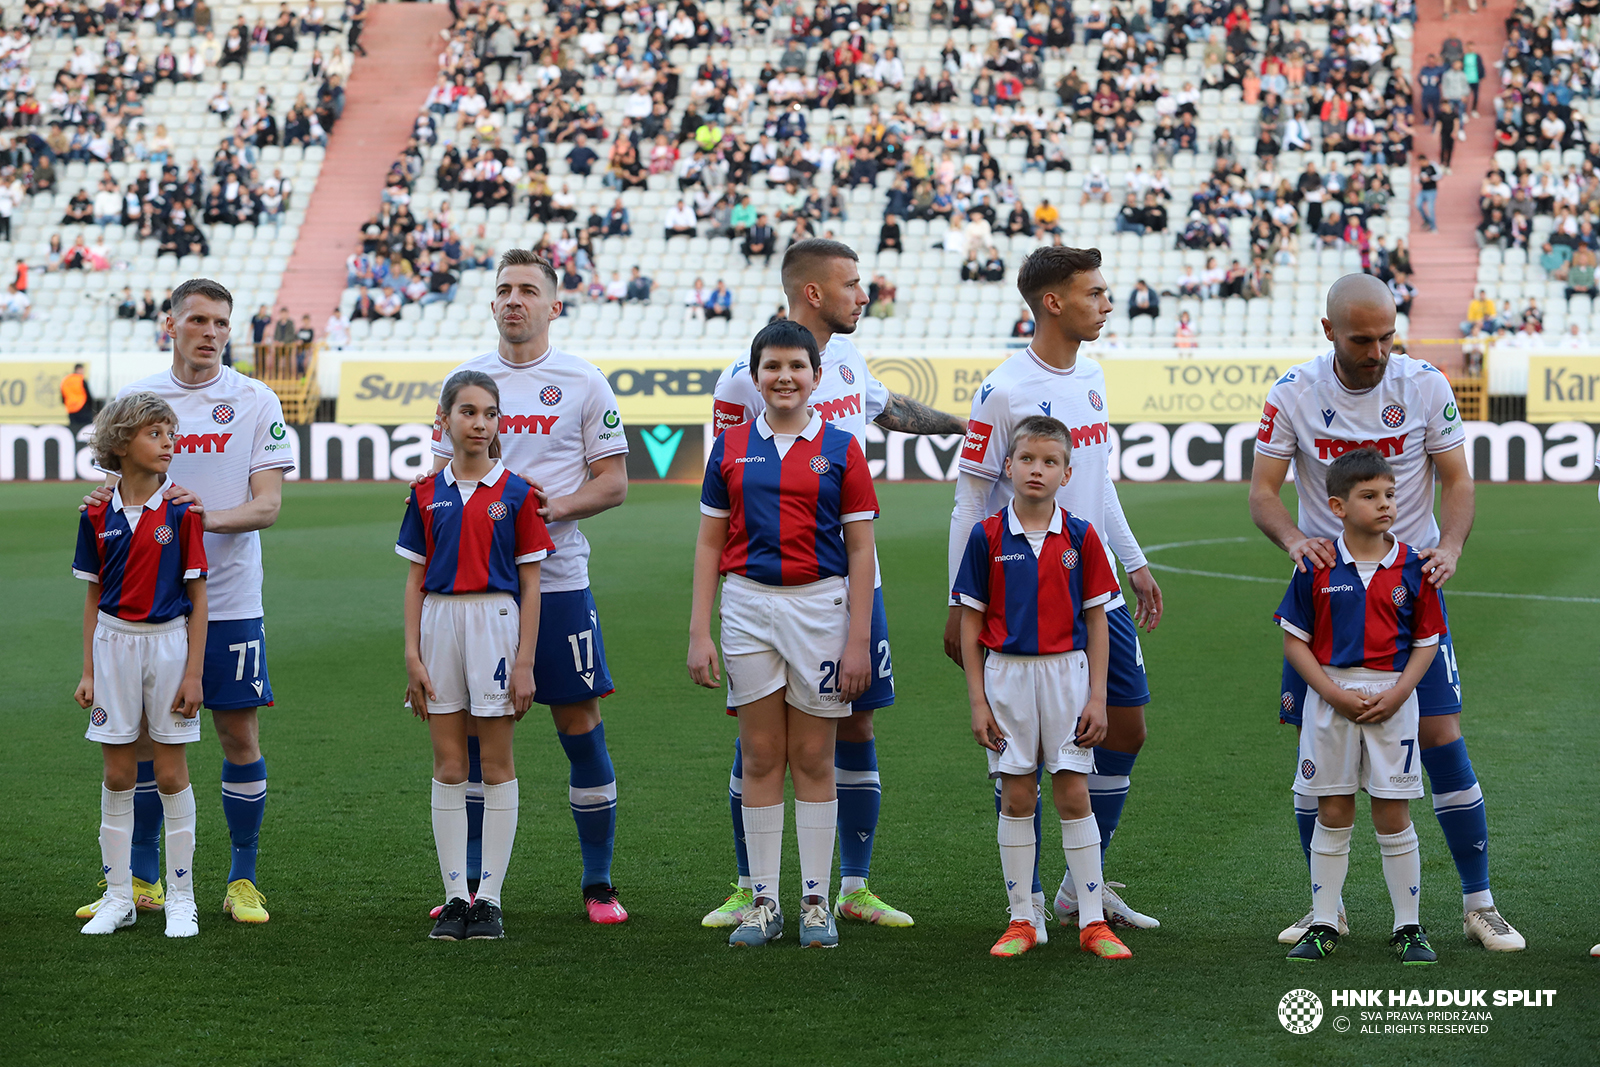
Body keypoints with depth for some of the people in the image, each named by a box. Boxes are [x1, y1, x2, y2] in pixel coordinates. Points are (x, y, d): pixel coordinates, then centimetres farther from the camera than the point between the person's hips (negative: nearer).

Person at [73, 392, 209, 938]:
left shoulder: (181, 512, -6)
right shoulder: (98, 515, 2)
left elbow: (198, 597, -4)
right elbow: (95, 596, 9)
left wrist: (193, 672, -9)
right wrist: (88, 670, 5)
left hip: (169, 642, -2)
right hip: (114, 643, 2)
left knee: (171, 774, 2)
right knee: (118, 775, 7)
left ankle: (181, 898, 11)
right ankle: (118, 897, 15)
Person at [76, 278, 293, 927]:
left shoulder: (255, 401, 0)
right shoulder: (134, 398, 6)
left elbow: (267, 505, -7)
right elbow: (117, 481, 12)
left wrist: (210, 516, -25)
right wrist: (103, 501, -11)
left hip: (229, 599, -2)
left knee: (240, 736, 1)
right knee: (139, 736, 5)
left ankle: (242, 880, 12)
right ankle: (141, 879, 17)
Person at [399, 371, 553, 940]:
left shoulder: (516, 494, -1)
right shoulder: (428, 495, 6)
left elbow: (530, 584, -1)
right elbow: (416, 579, 9)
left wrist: (525, 662, -7)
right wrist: (412, 654, 1)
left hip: (496, 622, -2)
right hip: (440, 622, 3)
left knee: (496, 765, 2)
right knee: (448, 768, 5)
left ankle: (489, 898, 7)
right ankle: (455, 897, 10)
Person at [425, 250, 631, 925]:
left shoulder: (583, 383, 2)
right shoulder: (463, 380, 9)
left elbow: (614, 483, 1)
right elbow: (439, 479, 12)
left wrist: (556, 505, -17)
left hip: (557, 579, -2)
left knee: (580, 725, -1)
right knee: (474, 731, 5)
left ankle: (599, 885, 7)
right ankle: (472, 882, 15)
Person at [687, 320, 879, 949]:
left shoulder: (840, 449, 2)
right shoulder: (731, 449, 7)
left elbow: (861, 552, 1)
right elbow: (710, 544, 9)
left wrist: (858, 640, -5)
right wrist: (699, 633, 2)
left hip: (820, 603, -1)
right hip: (748, 607, 2)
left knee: (813, 760, 3)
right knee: (761, 759, 4)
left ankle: (816, 902, 10)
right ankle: (762, 902, 10)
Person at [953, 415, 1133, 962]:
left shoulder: (1080, 538, 1)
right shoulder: (987, 537, -1)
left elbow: (1096, 622, 4)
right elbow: (971, 624, 2)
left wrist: (1097, 697, -2)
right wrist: (978, 701, -2)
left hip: (1067, 672, 0)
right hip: (1007, 673, 0)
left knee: (1074, 795, 1)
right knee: (1016, 799, 5)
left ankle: (1092, 922, 6)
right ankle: (1023, 920, 13)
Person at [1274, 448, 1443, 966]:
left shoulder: (1411, 566, 0)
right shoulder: (1317, 568, -3)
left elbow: (1427, 640, 4)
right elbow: (1295, 640, -1)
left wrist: (1397, 693, -10)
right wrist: (1335, 693, -11)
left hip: (1392, 701, 0)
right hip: (1330, 699, 0)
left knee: (1393, 815, 3)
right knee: (1332, 814, 6)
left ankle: (1409, 927, 12)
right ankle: (1323, 924, 15)